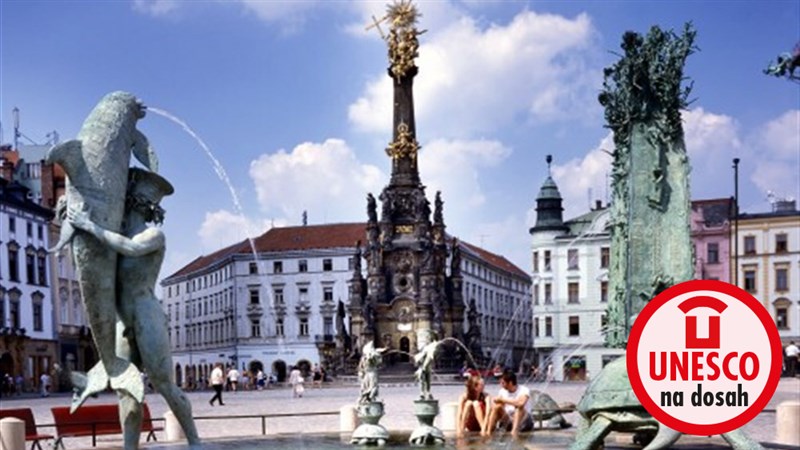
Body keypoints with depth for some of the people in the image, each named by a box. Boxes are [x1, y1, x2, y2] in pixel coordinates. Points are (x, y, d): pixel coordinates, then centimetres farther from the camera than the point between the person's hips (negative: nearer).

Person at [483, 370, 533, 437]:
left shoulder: (524, 390, -16)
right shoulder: (502, 391, 1)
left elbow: (521, 403, -38)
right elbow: (492, 409, -3)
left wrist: (503, 400, -29)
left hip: (523, 423, -5)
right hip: (509, 423, 5)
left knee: (519, 407, -31)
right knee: (497, 407, -17)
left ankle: (515, 430, -46)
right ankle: (488, 431, -28)